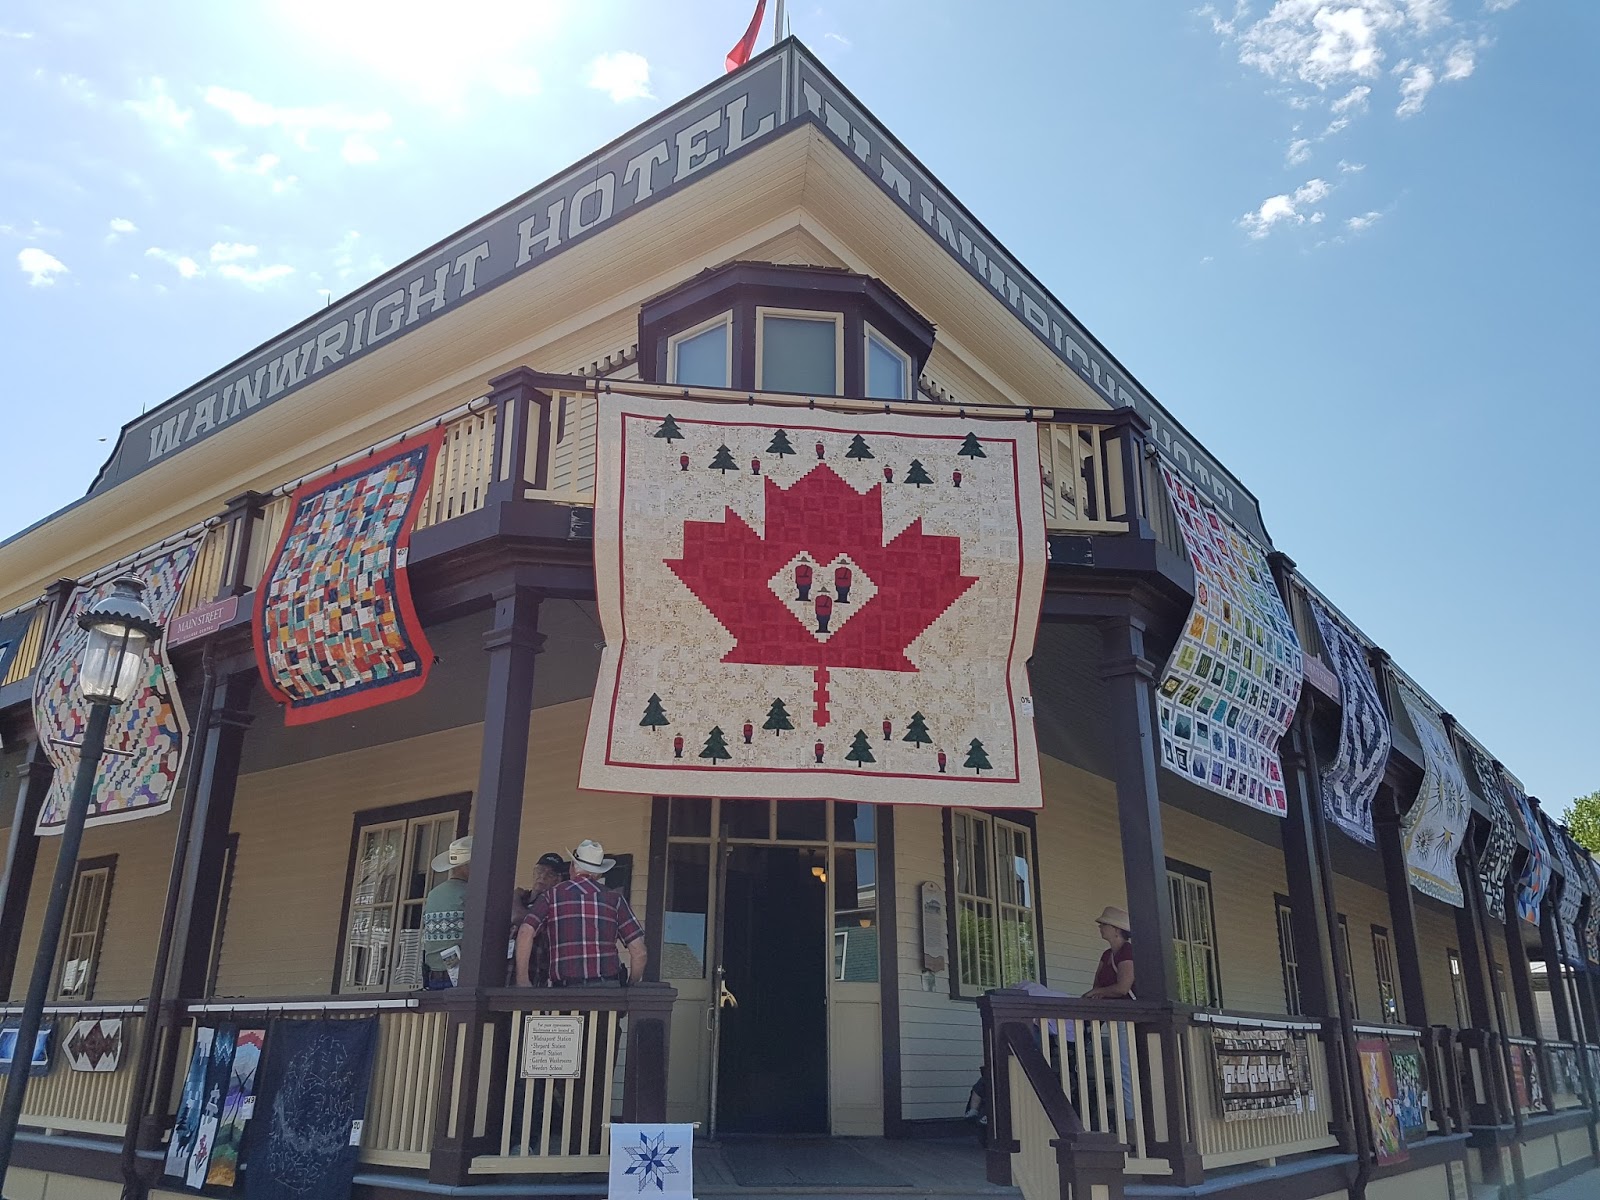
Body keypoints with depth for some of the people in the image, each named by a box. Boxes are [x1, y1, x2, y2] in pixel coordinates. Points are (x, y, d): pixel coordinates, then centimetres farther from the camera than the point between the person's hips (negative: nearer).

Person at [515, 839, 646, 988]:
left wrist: (522, 981, -1)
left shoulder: (552, 895, 10)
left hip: (566, 987, 0)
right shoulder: (613, 898, 10)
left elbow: (525, 933, -6)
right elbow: (638, 951, 5)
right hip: (607, 985, 0)